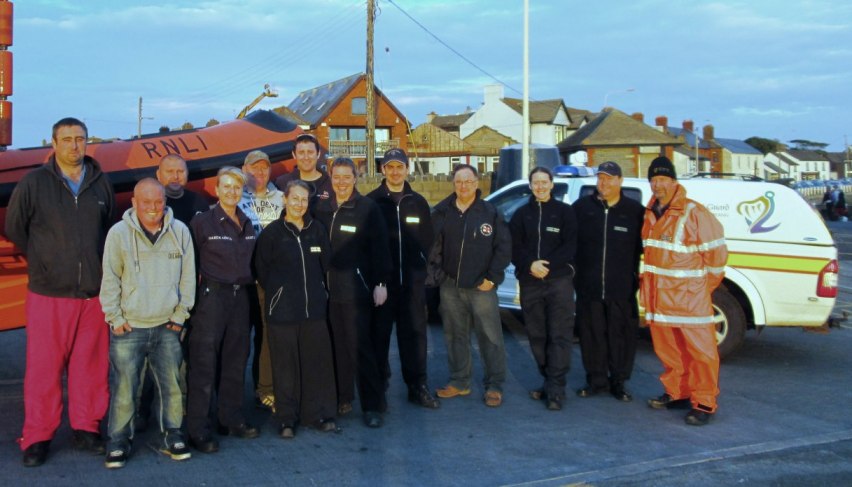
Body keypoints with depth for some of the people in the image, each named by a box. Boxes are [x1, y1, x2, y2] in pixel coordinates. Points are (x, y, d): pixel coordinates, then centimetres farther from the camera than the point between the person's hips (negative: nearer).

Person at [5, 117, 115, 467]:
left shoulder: (101, 183, 5)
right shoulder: (35, 182, -3)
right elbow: (14, 227, 7)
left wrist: (97, 264, 9)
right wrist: (44, 261, 9)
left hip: (94, 292, 3)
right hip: (49, 293, -2)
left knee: (91, 365, 8)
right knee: (44, 367, 2)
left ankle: (85, 428, 22)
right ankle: (37, 437, 14)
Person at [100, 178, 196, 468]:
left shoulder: (180, 232, 3)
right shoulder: (119, 233, -3)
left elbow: (187, 277, 8)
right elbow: (110, 280, 1)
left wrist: (180, 314, 6)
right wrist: (115, 318, -2)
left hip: (167, 327, 2)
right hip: (128, 327, -2)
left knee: (172, 385, 6)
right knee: (123, 389, 1)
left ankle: (171, 436, 21)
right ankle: (119, 441, 16)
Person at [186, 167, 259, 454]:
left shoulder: (246, 224, 12)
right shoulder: (202, 222, -5)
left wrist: (249, 283, 10)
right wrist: (202, 282, -9)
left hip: (240, 296, 6)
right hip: (211, 297, -6)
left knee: (236, 360, 13)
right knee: (204, 363, -4)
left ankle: (231, 419, 25)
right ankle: (197, 429, 1)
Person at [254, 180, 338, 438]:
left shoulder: (317, 230, 8)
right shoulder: (272, 232, -1)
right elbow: (261, 269, 3)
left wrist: (317, 290, 9)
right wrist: (276, 291, 4)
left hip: (314, 307, 3)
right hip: (282, 309, -3)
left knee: (318, 361, 4)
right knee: (285, 364, 2)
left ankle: (318, 413, 16)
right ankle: (286, 418, 12)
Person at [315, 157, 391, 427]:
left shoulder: (367, 208, -3)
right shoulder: (322, 208, 10)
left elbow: (380, 248, -5)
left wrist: (381, 283, -10)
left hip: (357, 288, -4)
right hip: (328, 287, 4)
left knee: (362, 346, -4)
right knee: (337, 346, 7)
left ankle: (373, 405, 4)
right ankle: (342, 398, 19)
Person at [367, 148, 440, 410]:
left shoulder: (418, 202, 10)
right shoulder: (372, 201, 1)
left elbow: (427, 239, 10)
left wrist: (426, 267, 2)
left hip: (412, 280, 2)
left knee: (414, 333, 5)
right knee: (379, 334, 4)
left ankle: (418, 386, 13)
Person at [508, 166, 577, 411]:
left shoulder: (565, 211, 6)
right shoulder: (522, 214, 14)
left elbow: (570, 246, -2)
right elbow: (514, 248, 5)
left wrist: (548, 265, -14)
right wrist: (530, 264, -13)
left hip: (559, 280, -3)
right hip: (529, 283, 3)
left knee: (560, 336, -8)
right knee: (537, 336, 6)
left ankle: (555, 389, -9)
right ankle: (548, 381, 17)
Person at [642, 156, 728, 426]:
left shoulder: (694, 213, -12)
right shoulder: (650, 213, 11)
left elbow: (716, 251, -8)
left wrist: (704, 285, 0)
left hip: (688, 296, -7)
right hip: (659, 297, 7)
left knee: (700, 350, -2)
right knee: (667, 350, 15)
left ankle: (704, 403, 4)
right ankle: (676, 393, 28)